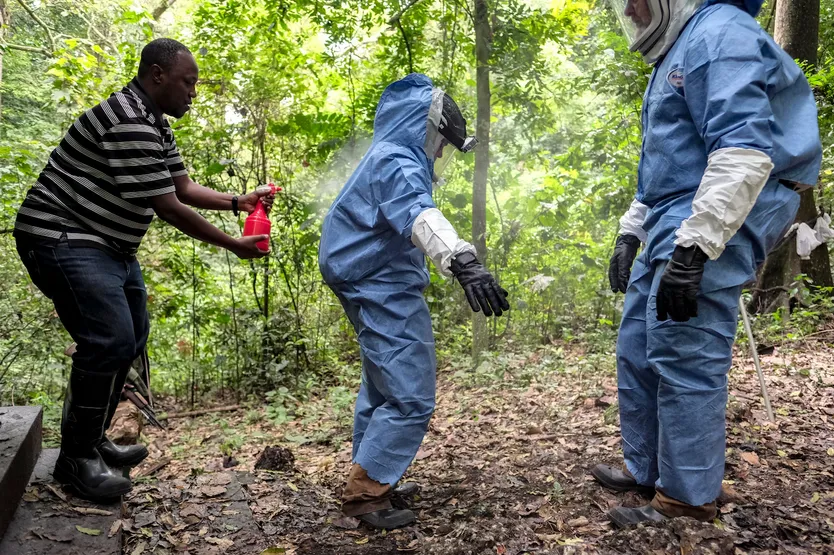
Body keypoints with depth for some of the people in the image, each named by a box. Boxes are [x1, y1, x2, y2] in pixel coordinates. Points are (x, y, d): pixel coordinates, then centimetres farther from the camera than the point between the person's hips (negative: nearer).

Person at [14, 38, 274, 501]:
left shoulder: (156, 126, 11)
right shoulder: (129, 122, -23)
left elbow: (184, 188, 13)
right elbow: (168, 208, -23)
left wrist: (237, 202, 0)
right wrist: (235, 246, -17)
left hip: (109, 245, 11)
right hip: (63, 239, -11)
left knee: (130, 338, 13)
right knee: (110, 340, -18)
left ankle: (92, 440, 24)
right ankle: (76, 457, -2)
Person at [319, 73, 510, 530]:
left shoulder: (391, 159, 17)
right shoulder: (396, 163, -17)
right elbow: (418, 214, -40)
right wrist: (463, 261, -56)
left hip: (378, 291, 11)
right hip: (385, 295, -11)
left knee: (382, 389, 20)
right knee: (410, 398, -10)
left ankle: (368, 478, 32)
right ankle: (365, 493, -1)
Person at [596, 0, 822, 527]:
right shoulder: (673, 57, 23)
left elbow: (744, 152, -23)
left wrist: (692, 249, -28)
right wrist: (631, 234, 22)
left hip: (713, 226, -10)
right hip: (674, 226, 10)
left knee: (685, 361, -8)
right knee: (638, 350, 13)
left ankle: (688, 500, 6)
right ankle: (647, 470, 26)